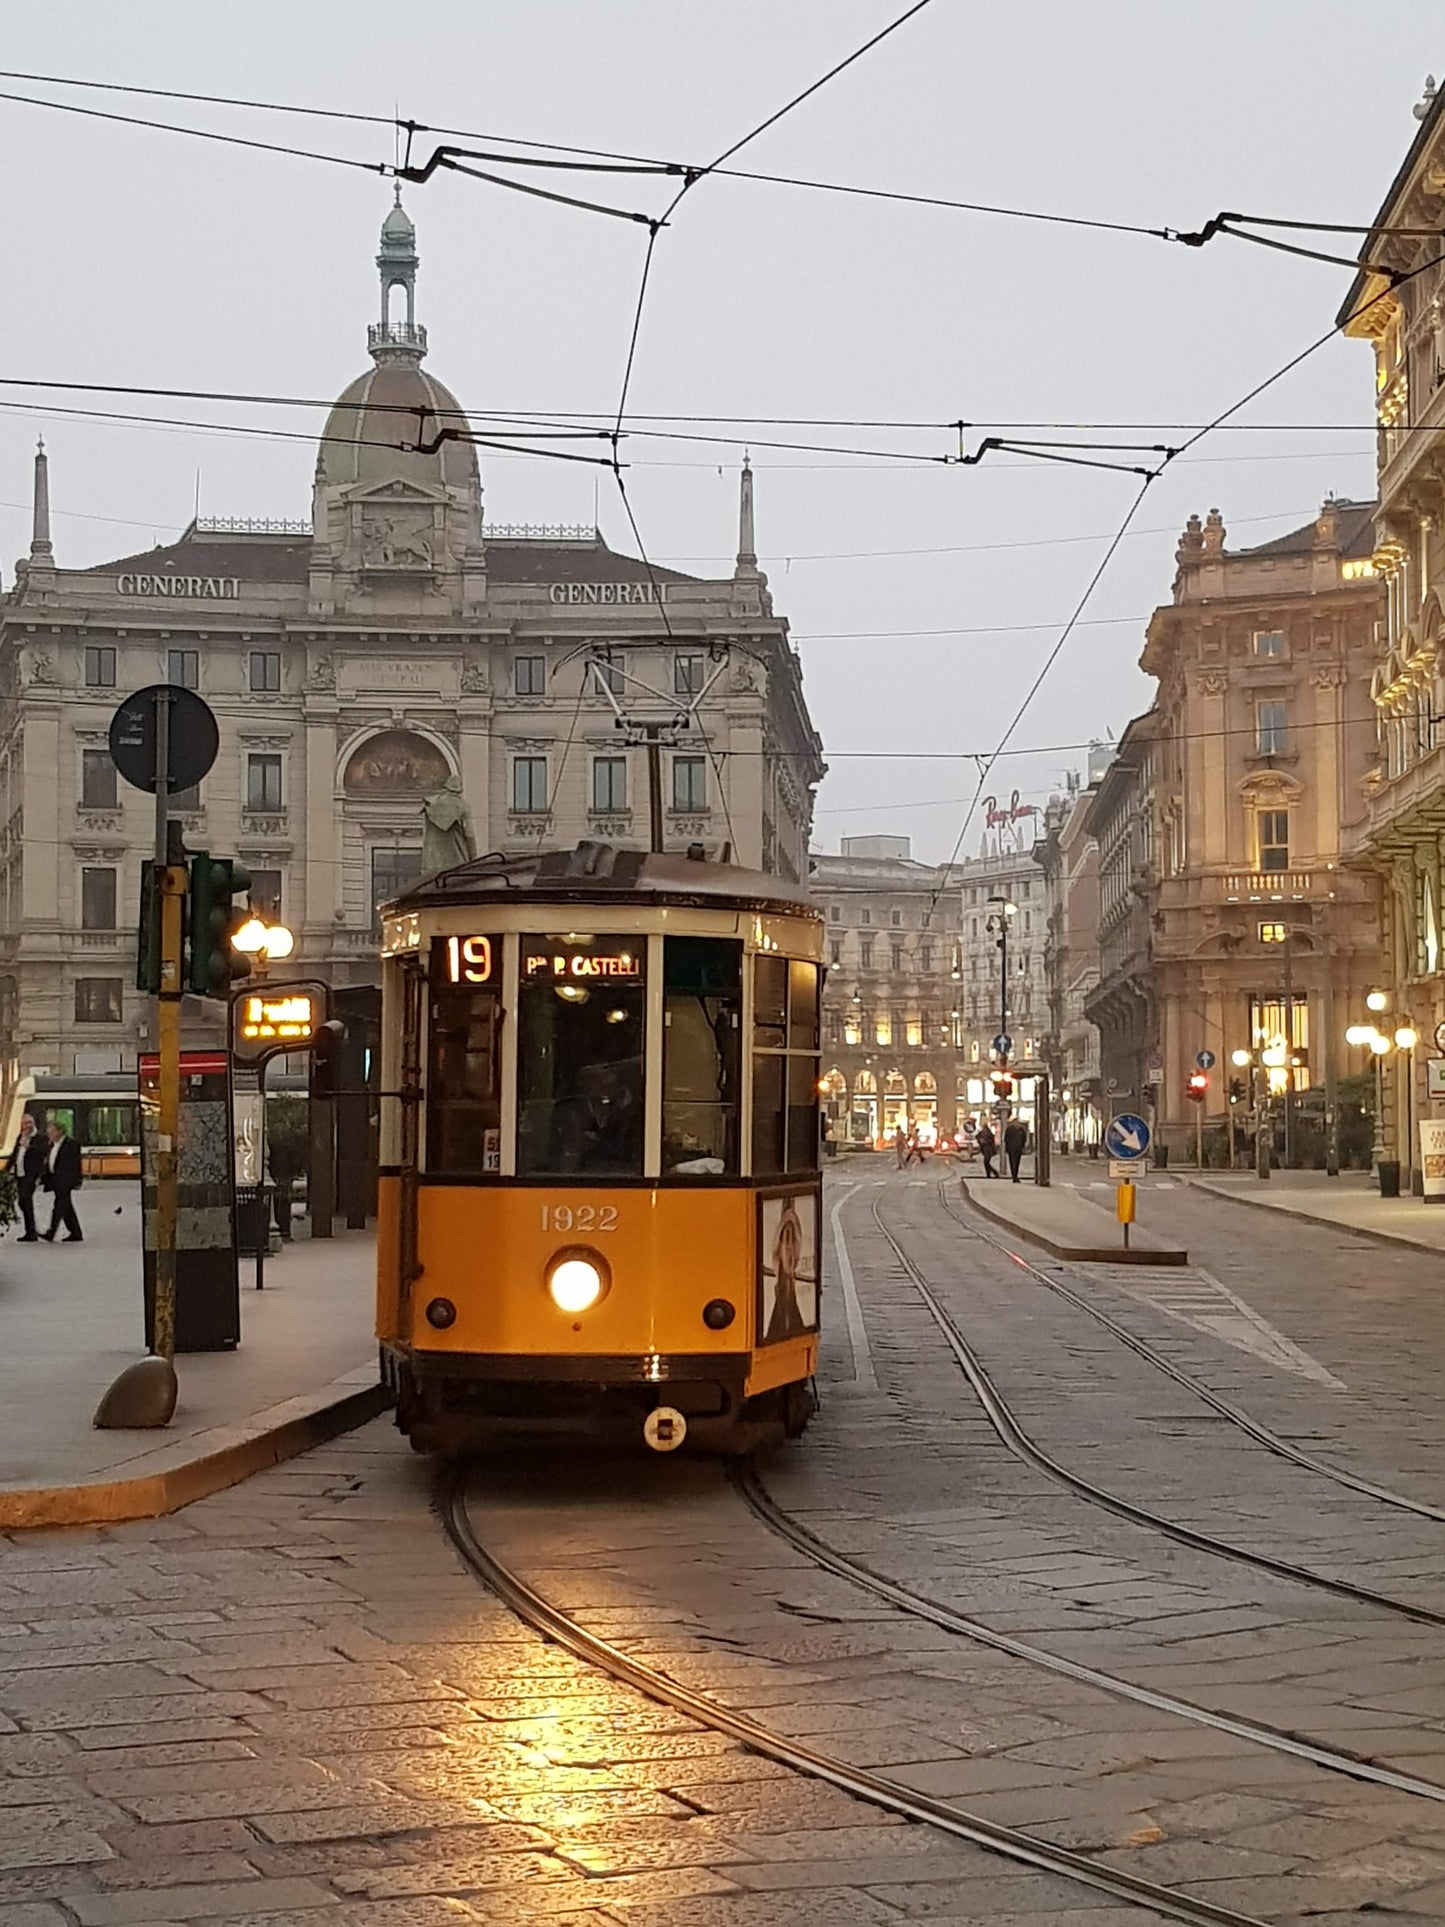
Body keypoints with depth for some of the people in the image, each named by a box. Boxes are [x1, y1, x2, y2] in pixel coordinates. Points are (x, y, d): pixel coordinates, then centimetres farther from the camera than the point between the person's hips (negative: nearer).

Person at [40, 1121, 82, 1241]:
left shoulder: (71, 1144, -8)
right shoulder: (53, 1145, 18)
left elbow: (76, 1164, -10)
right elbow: (49, 1164, 21)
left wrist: (77, 1181, -14)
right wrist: (43, 1178, 12)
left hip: (65, 1180, -9)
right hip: (55, 1180, 9)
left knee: (60, 1205, -15)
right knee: (66, 1207, 10)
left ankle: (51, 1234, -24)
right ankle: (75, 1234, 15)